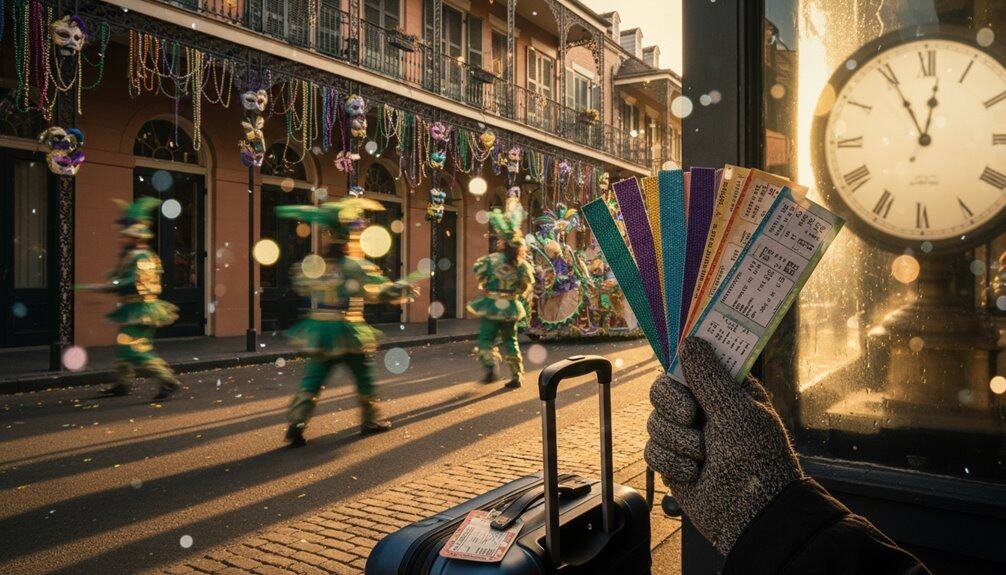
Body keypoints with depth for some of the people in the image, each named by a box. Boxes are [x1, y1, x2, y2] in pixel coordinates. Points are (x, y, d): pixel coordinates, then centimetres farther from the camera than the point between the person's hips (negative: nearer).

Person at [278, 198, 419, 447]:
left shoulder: (312, 264, 3)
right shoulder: (356, 267, -13)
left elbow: (300, 286, 20)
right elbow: (380, 291, -12)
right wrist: (404, 290, 3)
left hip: (320, 332, 4)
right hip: (349, 334, -4)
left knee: (311, 382, 8)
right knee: (364, 379, 15)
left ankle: (295, 427, -1)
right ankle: (371, 421, 27)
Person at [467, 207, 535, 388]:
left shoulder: (492, 259, -12)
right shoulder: (524, 266, -6)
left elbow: (477, 268, 2)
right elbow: (527, 287, 6)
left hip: (491, 306, -3)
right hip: (511, 308, 3)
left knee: (486, 339, 6)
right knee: (510, 341, 15)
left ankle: (490, 367, -18)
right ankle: (517, 376, 14)